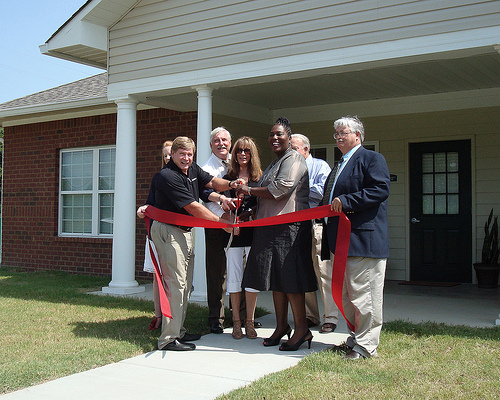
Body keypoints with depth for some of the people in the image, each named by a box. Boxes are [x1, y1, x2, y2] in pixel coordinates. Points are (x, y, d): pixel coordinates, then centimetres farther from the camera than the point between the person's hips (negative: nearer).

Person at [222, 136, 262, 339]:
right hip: (233, 233, 1)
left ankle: (249, 321, 10)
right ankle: (236, 322, 13)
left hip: (253, 231, -1)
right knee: (234, 276, 3)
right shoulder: (229, 178, 12)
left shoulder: (260, 178, 8)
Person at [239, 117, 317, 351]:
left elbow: (280, 188, -18)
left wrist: (250, 190, -8)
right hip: (271, 228, 10)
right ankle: (281, 326, 19)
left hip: (288, 227, -10)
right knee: (276, 279, 11)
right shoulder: (274, 163, 24)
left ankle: (301, 329, 0)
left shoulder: (293, 160, -7)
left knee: (289, 279, -8)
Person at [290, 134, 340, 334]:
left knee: (324, 271, -7)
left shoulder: (320, 166, 3)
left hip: (317, 225, -5)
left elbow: (323, 192, -13)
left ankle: (330, 318, -1)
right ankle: (310, 316, 17)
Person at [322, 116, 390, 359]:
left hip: (364, 238, -10)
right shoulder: (340, 166, 24)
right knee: (346, 295, 14)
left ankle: (366, 345, 3)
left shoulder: (371, 159, -4)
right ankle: (355, 339, 25)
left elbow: (380, 190, -18)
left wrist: (346, 201, -20)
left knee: (363, 294, -5)